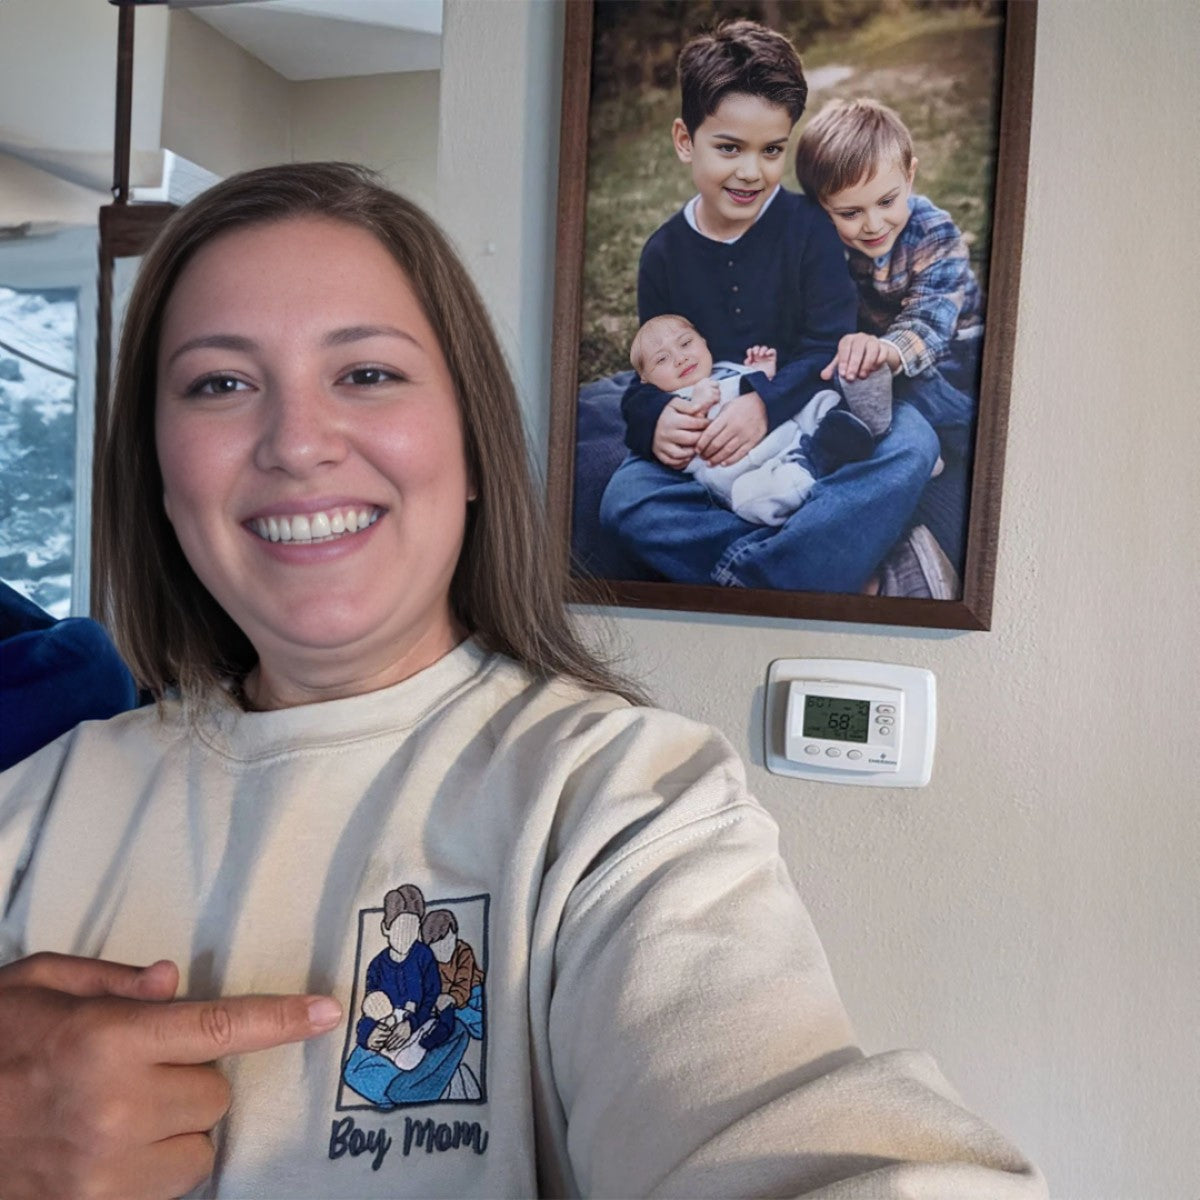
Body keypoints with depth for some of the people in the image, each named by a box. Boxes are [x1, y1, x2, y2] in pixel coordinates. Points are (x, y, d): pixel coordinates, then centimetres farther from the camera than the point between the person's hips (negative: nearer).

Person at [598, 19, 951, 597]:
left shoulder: (809, 225, -2)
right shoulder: (664, 251, 4)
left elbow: (831, 347, -9)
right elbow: (651, 372, 4)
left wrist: (765, 402, -28)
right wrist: (655, 419, -20)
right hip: (709, 453, 2)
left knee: (912, 442, -30)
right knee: (624, 503, -26)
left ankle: (742, 573, -35)